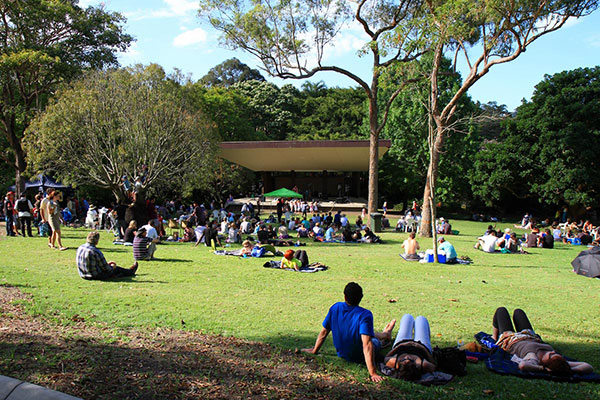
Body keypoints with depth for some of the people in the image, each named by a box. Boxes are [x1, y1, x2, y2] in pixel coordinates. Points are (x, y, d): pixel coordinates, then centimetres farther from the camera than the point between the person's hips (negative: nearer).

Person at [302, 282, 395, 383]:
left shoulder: (335, 308, -14)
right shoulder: (365, 315, -30)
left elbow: (324, 332, -4)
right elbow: (367, 344, -36)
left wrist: (314, 350, 11)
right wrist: (372, 373, -36)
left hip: (341, 354, 5)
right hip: (360, 358, -5)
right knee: (376, 341, 25)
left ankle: (385, 334, 61)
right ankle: (386, 334, 59)